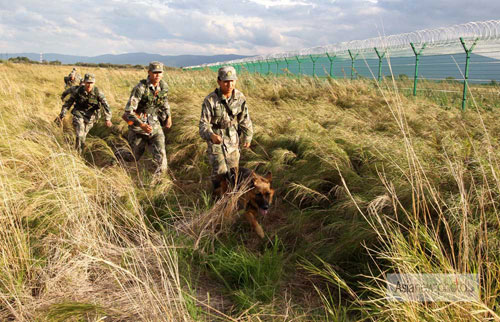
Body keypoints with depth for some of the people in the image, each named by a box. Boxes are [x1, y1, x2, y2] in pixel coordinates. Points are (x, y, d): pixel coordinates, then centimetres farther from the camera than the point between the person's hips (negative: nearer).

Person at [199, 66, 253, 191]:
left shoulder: (240, 97, -9)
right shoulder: (210, 100, -22)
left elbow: (245, 119, 4)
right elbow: (204, 123, -21)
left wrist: (247, 137, 12)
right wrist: (211, 135, -41)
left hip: (233, 139, 4)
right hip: (216, 139, -4)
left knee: (233, 169, 17)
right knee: (220, 171, -2)